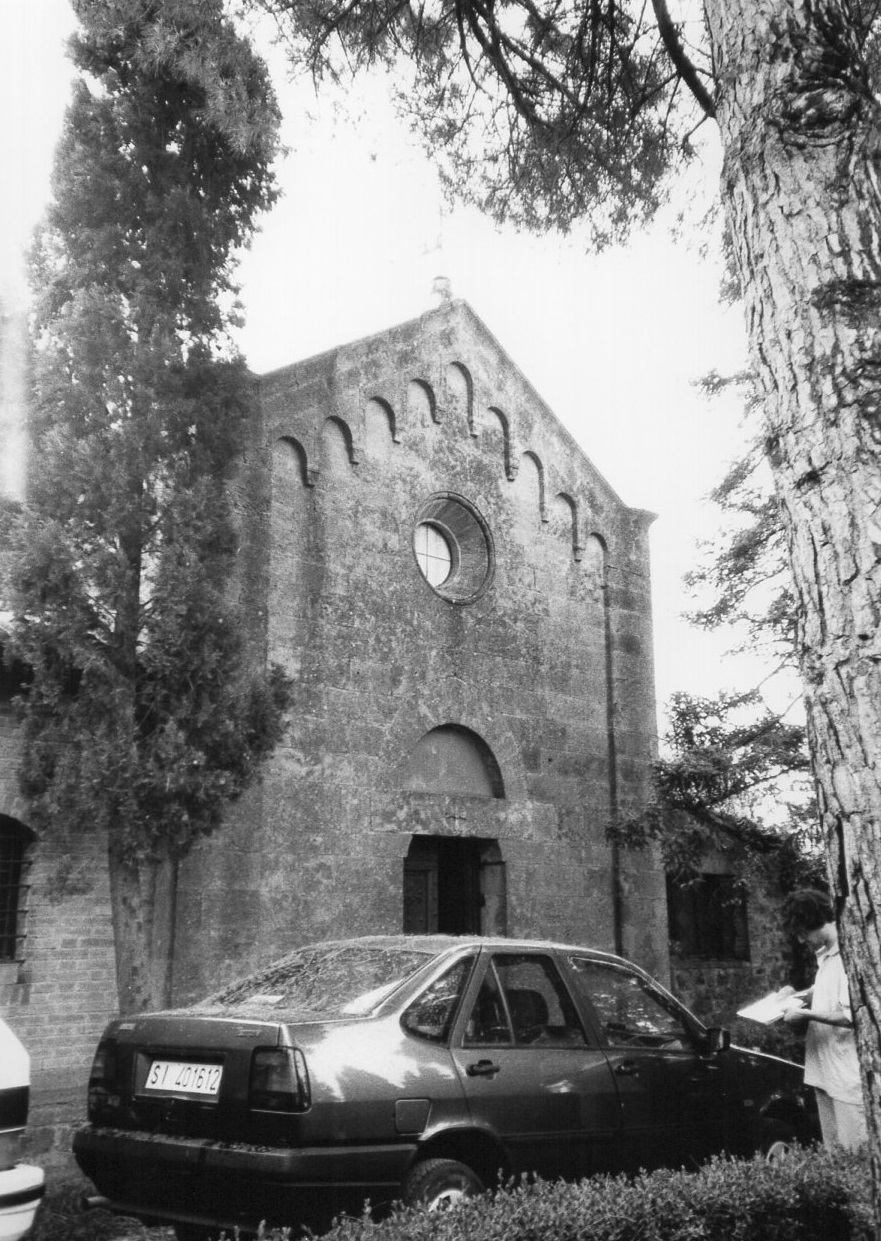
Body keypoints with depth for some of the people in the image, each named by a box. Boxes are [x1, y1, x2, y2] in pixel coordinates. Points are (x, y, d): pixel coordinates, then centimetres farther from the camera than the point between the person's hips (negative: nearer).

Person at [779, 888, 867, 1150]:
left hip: (849, 1076, -9)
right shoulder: (825, 955, 12)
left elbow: (851, 1017, -23)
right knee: (832, 1152, 15)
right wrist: (798, 994, 10)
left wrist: (806, 1014, -18)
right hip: (824, 1070, 9)